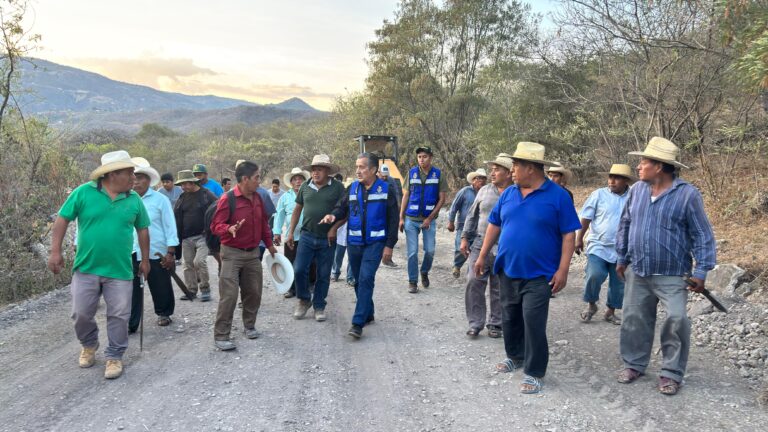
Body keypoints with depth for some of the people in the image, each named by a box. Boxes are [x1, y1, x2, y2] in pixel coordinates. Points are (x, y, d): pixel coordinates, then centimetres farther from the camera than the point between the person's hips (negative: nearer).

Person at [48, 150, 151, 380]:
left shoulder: (134, 199, -1)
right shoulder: (84, 192, -8)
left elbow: (143, 230, 10)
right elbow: (62, 219, -3)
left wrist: (145, 260, 12)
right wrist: (56, 252, -7)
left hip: (120, 270, 1)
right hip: (86, 268, -1)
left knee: (119, 316, 3)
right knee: (82, 313, 9)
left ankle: (114, 357, 20)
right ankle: (89, 346, 36)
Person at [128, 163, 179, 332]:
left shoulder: (160, 200, -5)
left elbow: (170, 227, -5)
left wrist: (170, 253, -9)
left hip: (156, 253, -2)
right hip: (132, 253, 2)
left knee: (161, 287, 12)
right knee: (132, 289, 2)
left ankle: (164, 314, 33)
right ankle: (131, 323, 10)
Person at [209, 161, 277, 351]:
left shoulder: (257, 198, 6)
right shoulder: (227, 199, -15)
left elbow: (264, 223, 17)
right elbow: (216, 225, -16)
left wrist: (269, 244, 20)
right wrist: (229, 229, -36)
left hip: (253, 253, 6)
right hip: (232, 254, -6)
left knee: (253, 292, 11)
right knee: (229, 296, -9)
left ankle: (249, 326, 30)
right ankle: (221, 336, -1)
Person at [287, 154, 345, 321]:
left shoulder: (337, 187, -4)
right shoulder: (305, 187, 5)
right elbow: (297, 210, 12)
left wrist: (334, 228, -15)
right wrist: (290, 233, 8)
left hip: (327, 239, -2)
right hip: (307, 236, 2)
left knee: (323, 275, 7)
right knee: (299, 270, -5)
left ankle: (319, 306, 22)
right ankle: (304, 300, 20)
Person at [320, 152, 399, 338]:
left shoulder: (385, 190, -4)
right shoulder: (352, 188, 4)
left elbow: (393, 218, -3)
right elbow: (342, 208, 7)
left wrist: (389, 244, -6)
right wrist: (333, 216, -17)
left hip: (375, 243, -4)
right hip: (354, 242, 4)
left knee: (366, 279, -14)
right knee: (359, 281, 13)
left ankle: (358, 323, -12)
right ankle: (368, 314, 31)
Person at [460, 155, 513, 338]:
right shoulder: (485, 191, 7)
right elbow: (472, 215, 12)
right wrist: (465, 238, 8)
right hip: (480, 245, 3)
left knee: (499, 289, 7)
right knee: (474, 283, -2)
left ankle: (495, 324, 22)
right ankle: (475, 323, 9)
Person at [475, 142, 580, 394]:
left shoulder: (558, 196, -9)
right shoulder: (509, 193, 6)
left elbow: (569, 234, -9)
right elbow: (494, 224, 14)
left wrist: (563, 270, -14)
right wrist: (482, 256, 12)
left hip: (538, 274, -5)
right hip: (508, 270, 6)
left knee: (533, 323, -6)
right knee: (509, 318, 16)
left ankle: (534, 372, 8)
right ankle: (515, 356, 36)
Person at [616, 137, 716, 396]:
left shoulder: (687, 194, -11)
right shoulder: (637, 190, 3)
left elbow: (702, 235, -8)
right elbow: (625, 226, 13)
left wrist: (701, 271, -11)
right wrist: (621, 258, 14)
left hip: (672, 276, -4)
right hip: (637, 272, 5)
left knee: (676, 323, -4)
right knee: (635, 320, 10)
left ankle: (672, 373, 11)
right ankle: (634, 364, 26)